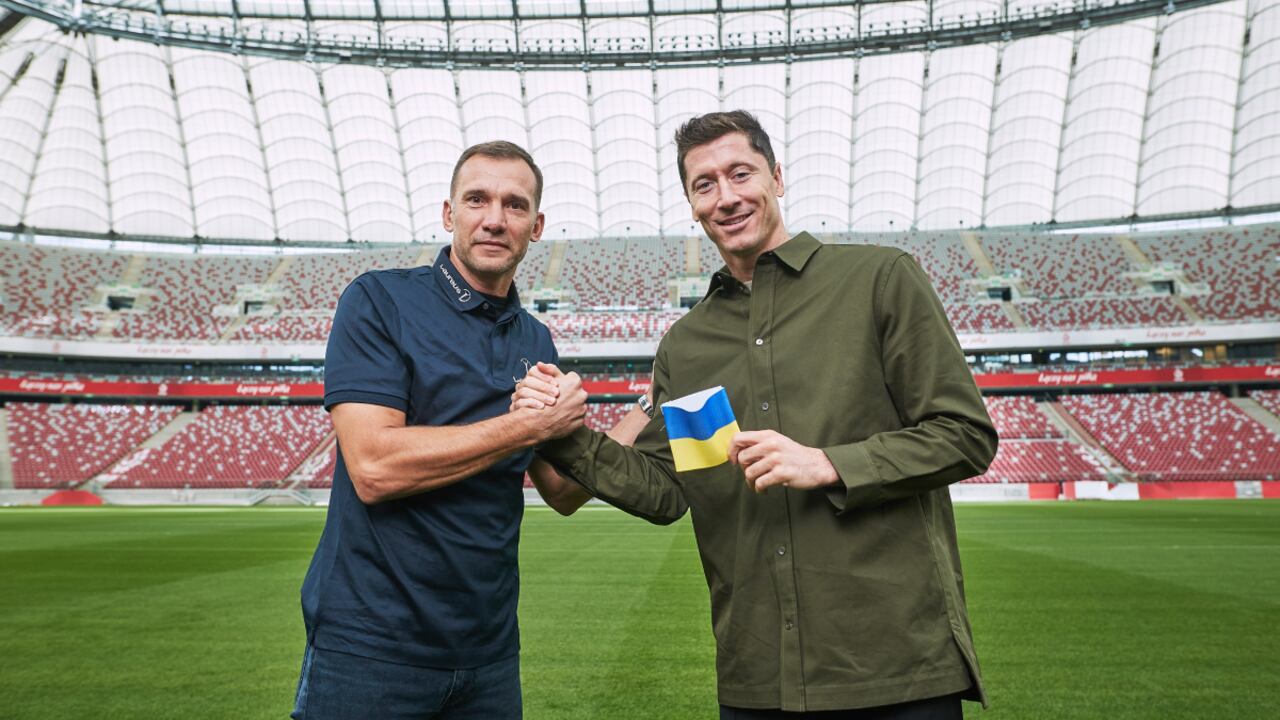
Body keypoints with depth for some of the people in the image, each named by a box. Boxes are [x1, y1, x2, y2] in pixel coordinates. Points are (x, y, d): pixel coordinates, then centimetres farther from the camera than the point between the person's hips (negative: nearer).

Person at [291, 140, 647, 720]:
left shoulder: (536, 341, 7)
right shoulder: (380, 301, -8)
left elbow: (562, 493, 11)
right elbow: (374, 467, -21)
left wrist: (650, 416, -2)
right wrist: (528, 425, -17)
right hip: (371, 644, -5)